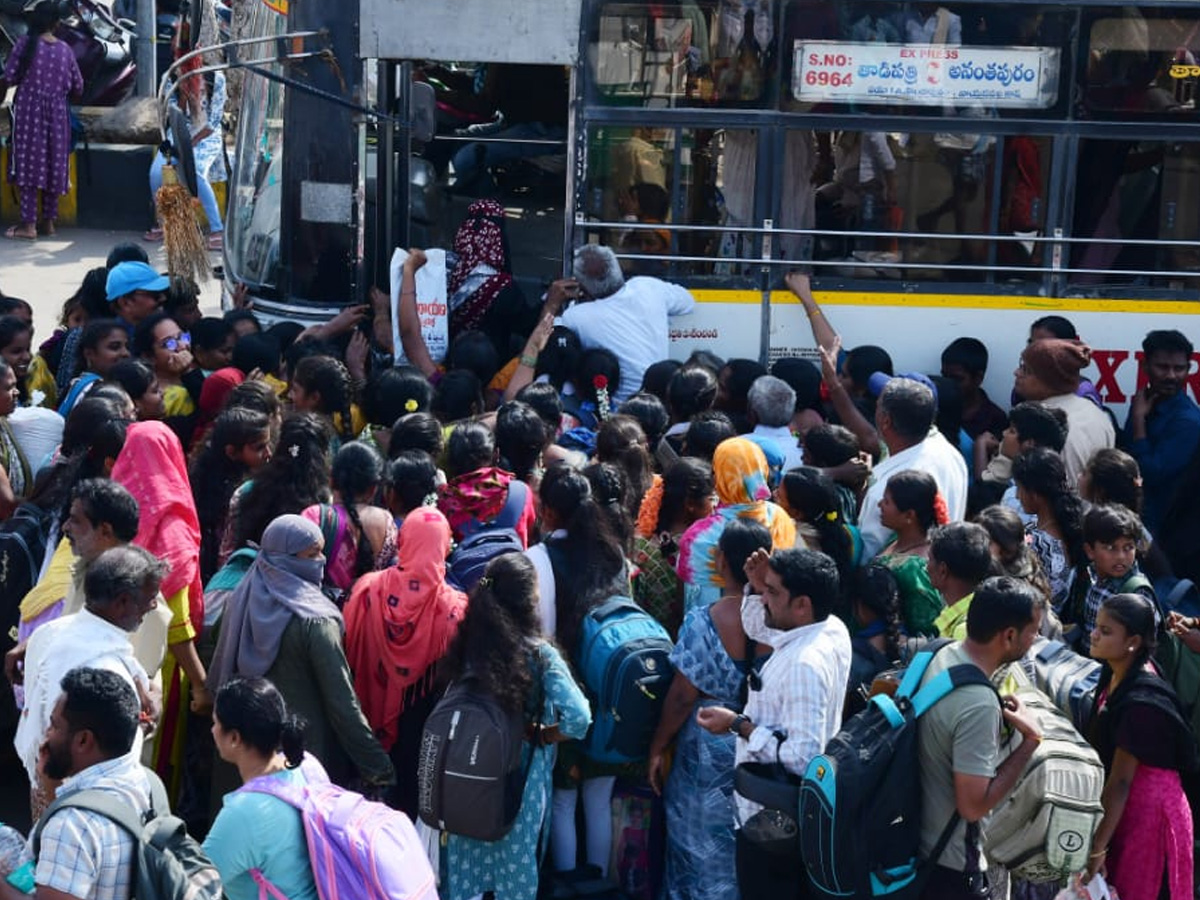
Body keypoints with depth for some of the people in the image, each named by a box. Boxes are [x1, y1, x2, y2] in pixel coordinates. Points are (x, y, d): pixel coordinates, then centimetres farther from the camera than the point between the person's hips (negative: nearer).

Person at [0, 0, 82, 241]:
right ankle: (48, 221, 17)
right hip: (57, 114, 3)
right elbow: (77, 88, 7)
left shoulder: (26, 43, -7)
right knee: (53, 165, 11)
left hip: (29, 111, -3)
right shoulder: (65, 50, 3)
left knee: (29, 164, -2)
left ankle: (28, 224, -5)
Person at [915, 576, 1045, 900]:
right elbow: (974, 805, -28)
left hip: (915, 840, 8)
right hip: (949, 864, -8)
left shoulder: (941, 657, -5)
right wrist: (1030, 740, -20)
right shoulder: (979, 704, -30)